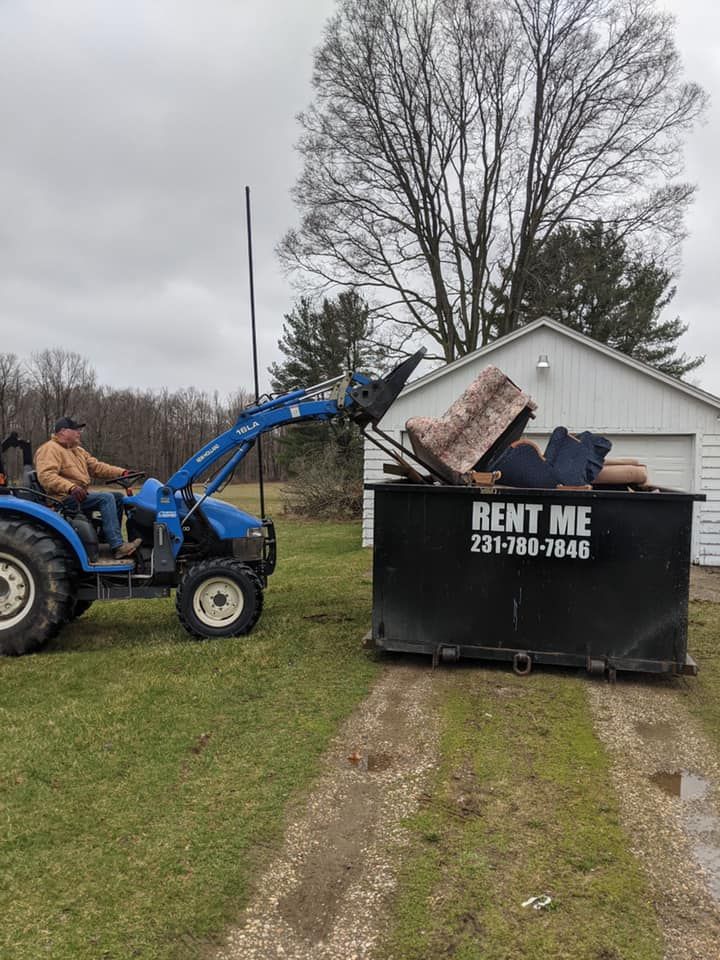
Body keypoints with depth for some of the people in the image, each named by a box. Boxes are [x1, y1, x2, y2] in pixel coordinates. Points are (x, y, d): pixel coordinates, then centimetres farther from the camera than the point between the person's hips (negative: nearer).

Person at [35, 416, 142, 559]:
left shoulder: (78, 450, 19)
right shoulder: (50, 449, -9)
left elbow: (97, 467, 15)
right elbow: (46, 476, -24)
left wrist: (122, 472, 0)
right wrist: (71, 487, -38)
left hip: (81, 495, 10)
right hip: (64, 499, -9)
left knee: (117, 498, 4)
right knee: (106, 499, -25)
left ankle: (114, 540, 3)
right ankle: (118, 547, -30)